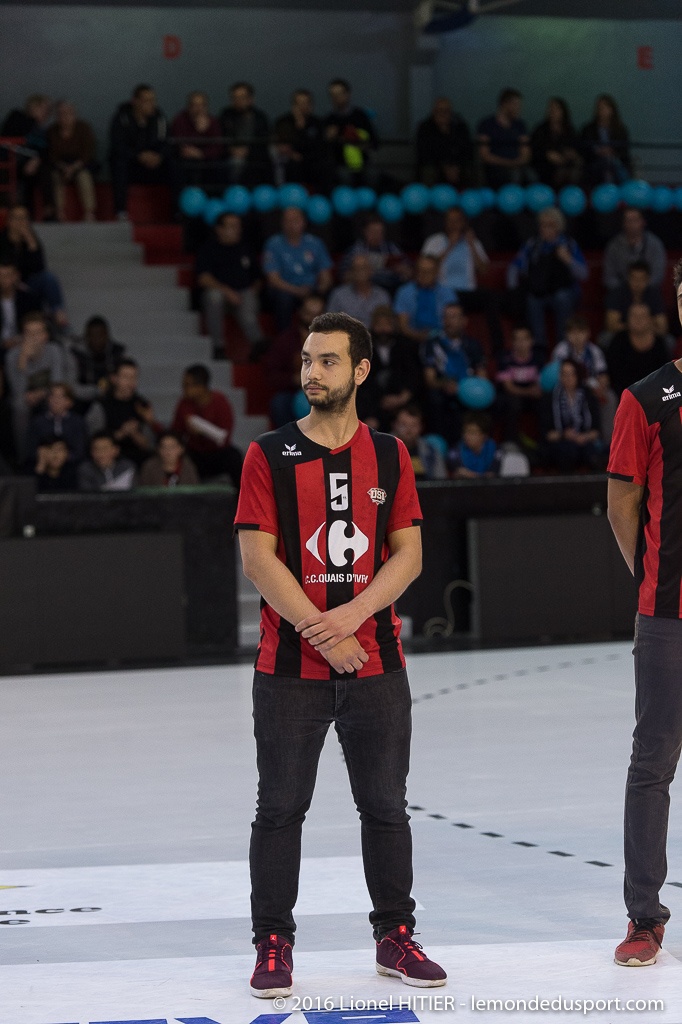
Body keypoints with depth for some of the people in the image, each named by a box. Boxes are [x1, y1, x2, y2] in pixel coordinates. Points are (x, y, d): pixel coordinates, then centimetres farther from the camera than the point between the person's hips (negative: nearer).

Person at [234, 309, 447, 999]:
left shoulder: (389, 456, 7)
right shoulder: (268, 455, 0)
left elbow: (408, 554, 3)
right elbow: (258, 559, -6)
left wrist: (352, 614, -13)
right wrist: (320, 630, -14)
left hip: (376, 663, 2)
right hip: (288, 666, -2)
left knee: (386, 806, 7)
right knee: (280, 809, 0)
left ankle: (395, 938, 18)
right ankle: (273, 947, 8)